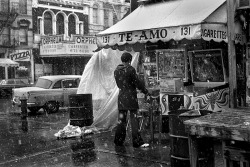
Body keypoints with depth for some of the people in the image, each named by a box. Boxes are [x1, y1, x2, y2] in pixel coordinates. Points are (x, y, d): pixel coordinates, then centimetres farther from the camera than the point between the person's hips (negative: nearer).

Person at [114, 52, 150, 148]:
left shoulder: (116, 71, 5)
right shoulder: (130, 69, -12)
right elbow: (137, 82, -8)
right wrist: (146, 92, 3)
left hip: (121, 97, 6)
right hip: (131, 97, -6)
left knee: (121, 119, 13)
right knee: (134, 119, -1)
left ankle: (118, 140, 20)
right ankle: (137, 142, 3)